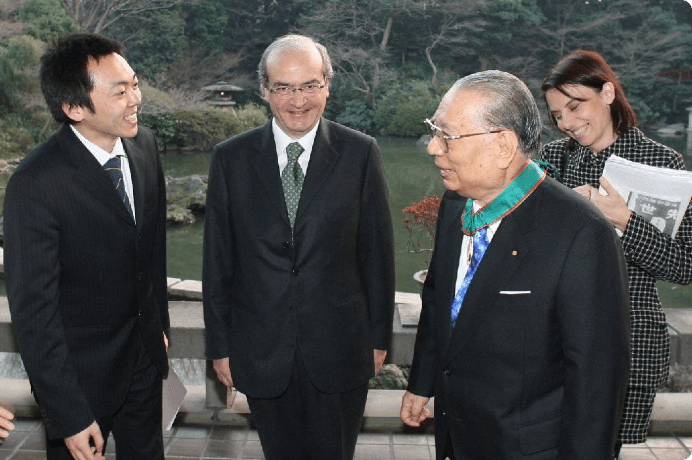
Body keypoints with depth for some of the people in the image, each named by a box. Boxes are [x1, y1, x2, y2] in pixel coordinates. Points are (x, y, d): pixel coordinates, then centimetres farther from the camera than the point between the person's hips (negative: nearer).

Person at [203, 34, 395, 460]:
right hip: (261, 352, 1)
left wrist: (380, 336, 3)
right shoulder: (231, 158, -2)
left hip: (339, 349, -1)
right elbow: (217, 260, 1)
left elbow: (377, 251, 0)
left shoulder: (361, 153, -5)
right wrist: (220, 344, 3)